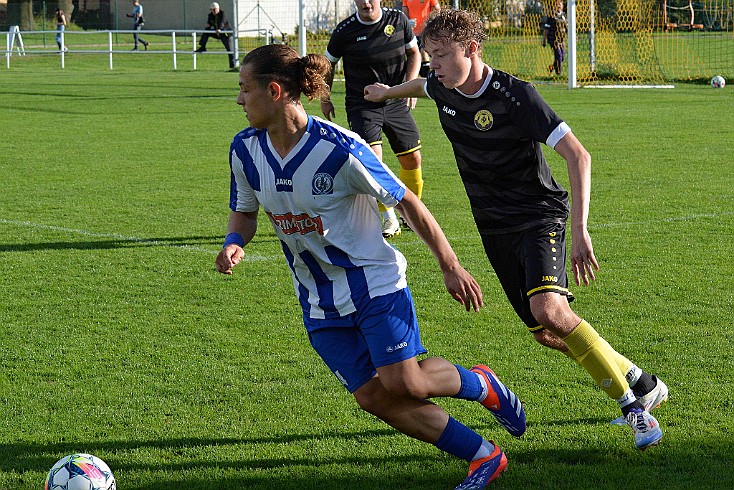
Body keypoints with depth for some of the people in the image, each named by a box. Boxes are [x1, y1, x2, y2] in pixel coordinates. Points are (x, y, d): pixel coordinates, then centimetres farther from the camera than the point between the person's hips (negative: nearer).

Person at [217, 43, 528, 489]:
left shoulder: (339, 149, -22)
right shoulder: (245, 150, -6)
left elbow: (406, 201, -13)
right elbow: (245, 212, 11)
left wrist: (450, 266, -10)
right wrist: (235, 243, -13)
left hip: (374, 281, -5)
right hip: (320, 304, 5)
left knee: (403, 384, -16)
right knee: (373, 396, -4)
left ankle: (479, 385, 17)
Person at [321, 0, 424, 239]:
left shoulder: (398, 20, -2)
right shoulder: (345, 31, -8)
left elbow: (414, 53, 13)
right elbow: (329, 63, 9)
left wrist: (410, 84, -1)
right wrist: (325, 98, 10)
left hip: (396, 102, 3)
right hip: (361, 105, -3)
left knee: (412, 159, 6)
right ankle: (388, 219, -10)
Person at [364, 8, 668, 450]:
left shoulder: (516, 95, -21)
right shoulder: (443, 89, 0)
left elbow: (578, 156, -24)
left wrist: (580, 229, -33)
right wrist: (387, 92, 49)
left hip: (540, 214, -7)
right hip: (496, 229, 7)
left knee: (549, 309, -29)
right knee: (546, 332, 0)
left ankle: (633, 405, -18)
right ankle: (643, 385, 17)